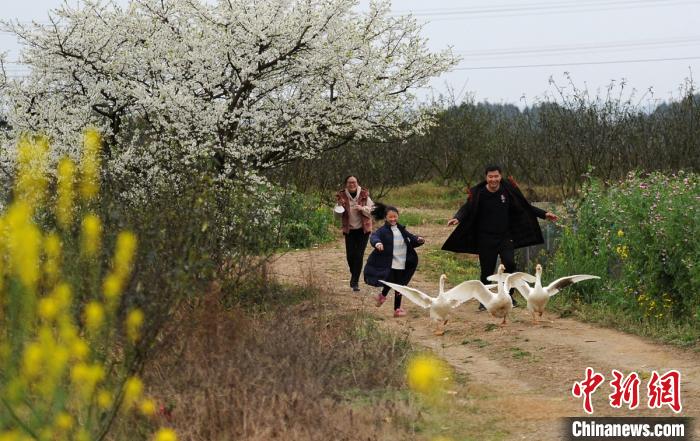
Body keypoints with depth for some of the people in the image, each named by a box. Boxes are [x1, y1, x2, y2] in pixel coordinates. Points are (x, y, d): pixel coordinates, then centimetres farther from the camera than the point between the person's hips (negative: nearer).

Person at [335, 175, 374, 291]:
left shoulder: (364, 195, -5)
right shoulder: (342, 195, -4)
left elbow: (371, 210, -3)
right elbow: (338, 214, 0)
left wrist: (362, 208, -23)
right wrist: (339, 206, -22)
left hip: (363, 229, -1)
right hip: (349, 230, 1)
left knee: (359, 255, -7)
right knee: (350, 255, 0)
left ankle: (355, 282, -2)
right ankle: (354, 275, 29)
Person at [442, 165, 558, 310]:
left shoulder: (508, 191, -1)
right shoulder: (478, 194, -7)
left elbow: (525, 207, 10)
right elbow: (467, 209, -11)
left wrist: (544, 215, 8)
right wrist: (457, 218, -33)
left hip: (505, 237, 1)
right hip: (486, 239, -1)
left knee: (509, 263, -18)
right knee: (486, 270, 2)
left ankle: (509, 295, 0)